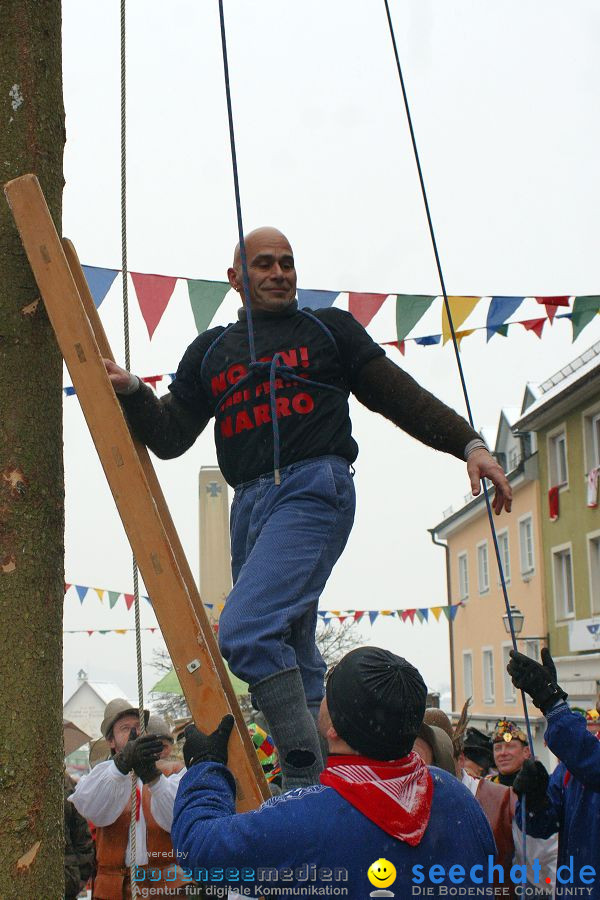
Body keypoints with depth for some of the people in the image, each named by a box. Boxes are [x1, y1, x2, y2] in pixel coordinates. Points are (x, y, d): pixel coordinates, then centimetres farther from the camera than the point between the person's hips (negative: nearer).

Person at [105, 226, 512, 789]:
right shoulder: (209, 351, 22)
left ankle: (307, 786, -23)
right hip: (250, 505, 6)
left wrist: (468, 444, -2)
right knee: (290, 657, 8)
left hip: (315, 489, -6)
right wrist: (130, 391, 0)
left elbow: (399, 395, 9)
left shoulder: (329, 329, 13)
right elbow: (170, 436, 19)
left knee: (245, 630, -25)